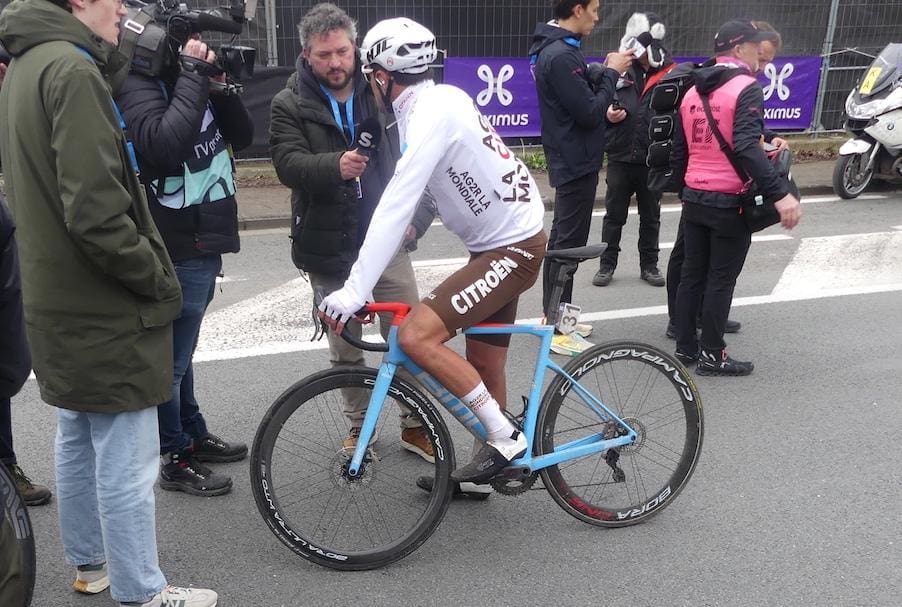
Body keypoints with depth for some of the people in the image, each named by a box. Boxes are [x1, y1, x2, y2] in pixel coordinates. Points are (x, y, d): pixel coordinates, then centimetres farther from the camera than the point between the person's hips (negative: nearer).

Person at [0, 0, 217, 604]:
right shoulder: (71, 69, -18)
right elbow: (95, 212, -25)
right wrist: (159, 281, -14)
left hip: (61, 303, 10)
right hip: (106, 309, -10)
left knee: (79, 440, 21)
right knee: (126, 462, 1)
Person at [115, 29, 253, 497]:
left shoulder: (188, 81, 10)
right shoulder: (139, 85, -15)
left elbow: (242, 137, 9)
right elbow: (165, 144, -34)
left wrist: (220, 86, -6)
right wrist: (194, 76, -26)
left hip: (203, 243, 9)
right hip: (178, 251, -9)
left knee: (181, 352, 22)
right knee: (171, 359, 4)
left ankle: (195, 435, 37)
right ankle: (174, 460, 17)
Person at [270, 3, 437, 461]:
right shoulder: (289, 105, -1)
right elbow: (288, 163, -16)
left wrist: (418, 215, -6)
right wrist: (334, 165, -36)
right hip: (328, 249, 0)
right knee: (345, 348, 12)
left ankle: (415, 425, 21)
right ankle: (358, 427, 31)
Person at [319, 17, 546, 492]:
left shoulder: (431, 114, -21)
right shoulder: (441, 98, 6)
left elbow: (395, 207, -29)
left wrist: (353, 292, -31)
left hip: (512, 247, -9)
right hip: (499, 242, 9)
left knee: (416, 335, -20)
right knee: (483, 370, 15)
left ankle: (507, 438, -8)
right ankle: (489, 466, 31)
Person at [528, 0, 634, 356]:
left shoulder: (554, 49, 11)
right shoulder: (561, 55, -22)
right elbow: (589, 112, -22)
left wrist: (606, 70, 1)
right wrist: (612, 73, -11)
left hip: (568, 159, 11)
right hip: (577, 162, -11)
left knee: (561, 239, 16)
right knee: (569, 243, -5)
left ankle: (553, 316, 27)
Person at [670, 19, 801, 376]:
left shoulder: (692, 93, 10)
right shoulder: (746, 89, -12)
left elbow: (679, 152, 15)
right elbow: (746, 147, -27)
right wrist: (779, 194, -31)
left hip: (694, 199, 7)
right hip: (729, 203, -7)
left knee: (691, 274, 14)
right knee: (721, 280, 2)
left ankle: (685, 347, 21)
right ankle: (711, 356, 10)